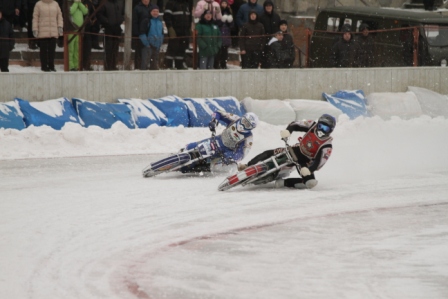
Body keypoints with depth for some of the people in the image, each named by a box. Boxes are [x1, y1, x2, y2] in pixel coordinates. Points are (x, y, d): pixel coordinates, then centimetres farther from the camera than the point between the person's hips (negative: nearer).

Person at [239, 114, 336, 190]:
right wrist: (288, 130, -30)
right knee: (269, 154, -9)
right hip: (298, 150, 4)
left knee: (311, 182, -31)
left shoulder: (327, 146, -25)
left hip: (307, 161, -4)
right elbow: (295, 125, -8)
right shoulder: (312, 126, -13)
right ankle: (248, 167, 3)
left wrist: (309, 169, -48)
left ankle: (284, 183, -25)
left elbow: (320, 161, -31)